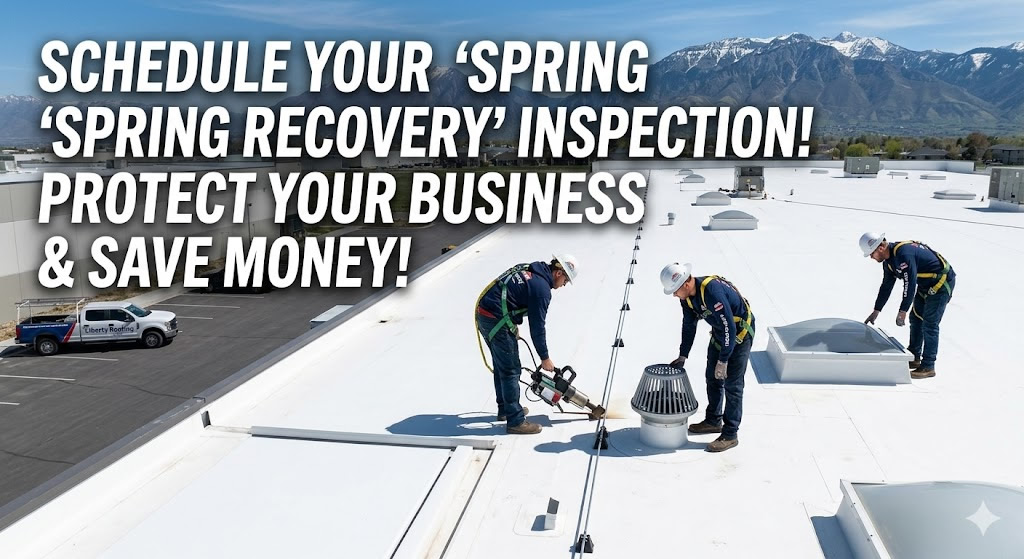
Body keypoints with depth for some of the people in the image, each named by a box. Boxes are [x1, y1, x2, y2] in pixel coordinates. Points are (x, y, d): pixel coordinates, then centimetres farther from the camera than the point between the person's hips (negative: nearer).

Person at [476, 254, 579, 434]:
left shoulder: (527, 269, 13)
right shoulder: (541, 288, -14)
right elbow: (537, 327, -11)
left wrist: (512, 327, 23)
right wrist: (545, 358, -1)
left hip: (483, 311, 10)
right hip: (496, 320, -10)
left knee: (501, 365, 21)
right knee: (511, 370, -3)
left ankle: (505, 409, 35)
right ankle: (515, 421, 2)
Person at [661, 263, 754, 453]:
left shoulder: (712, 291, -34)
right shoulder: (687, 296, -6)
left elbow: (729, 328, -31)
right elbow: (689, 326, 9)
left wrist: (723, 361, -26)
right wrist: (682, 356, 10)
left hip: (740, 332, -9)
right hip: (719, 333, 9)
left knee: (732, 385, -7)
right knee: (712, 378, 17)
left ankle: (730, 435, 1)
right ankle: (713, 421, 34)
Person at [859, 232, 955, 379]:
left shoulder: (903, 253, -29)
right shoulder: (889, 260, 3)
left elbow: (910, 283, -32)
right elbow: (886, 287, 14)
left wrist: (902, 311, -29)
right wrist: (876, 311, 16)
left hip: (941, 282, -10)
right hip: (926, 285, 10)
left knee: (929, 324, -11)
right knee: (915, 318, 14)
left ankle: (928, 367, -7)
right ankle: (914, 358, 25)